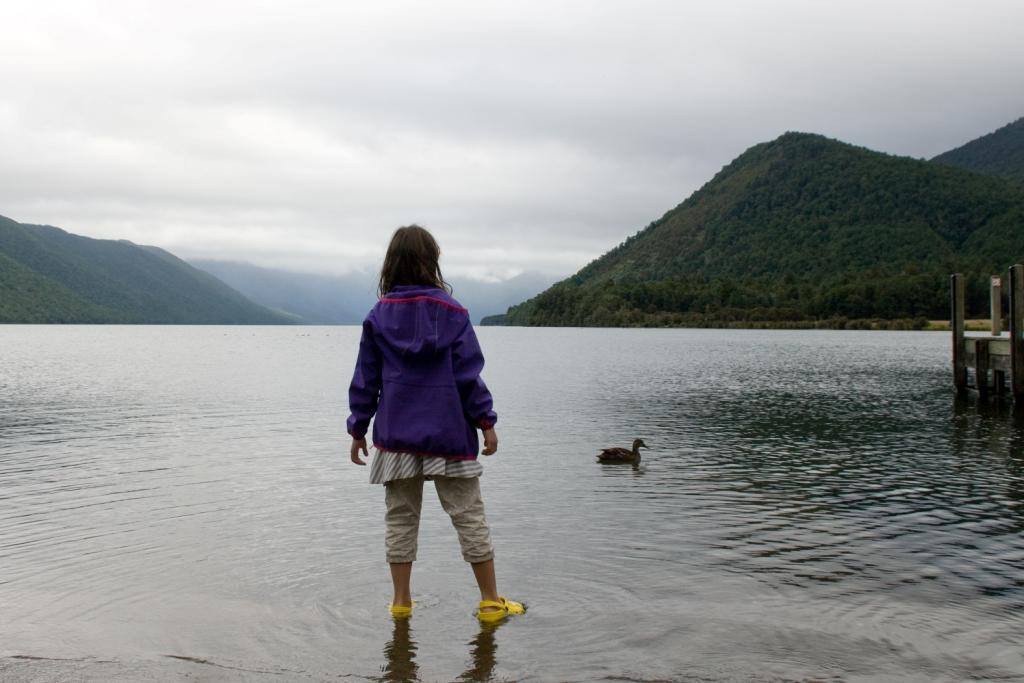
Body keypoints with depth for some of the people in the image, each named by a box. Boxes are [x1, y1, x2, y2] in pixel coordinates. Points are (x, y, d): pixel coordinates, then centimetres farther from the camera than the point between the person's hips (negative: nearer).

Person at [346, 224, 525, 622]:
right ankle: (490, 601, 10)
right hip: (448, 434, -2)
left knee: (400, 517, 12)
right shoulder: (451, 312, -6)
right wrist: (485, 421, -1)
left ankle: (401, 601, 15)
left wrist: (358, 428, 11)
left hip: (396, 435, 2)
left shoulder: (378, 316, 1)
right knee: (469, 515, 5)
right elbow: (469, 374, -7)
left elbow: (365, 379, 4)